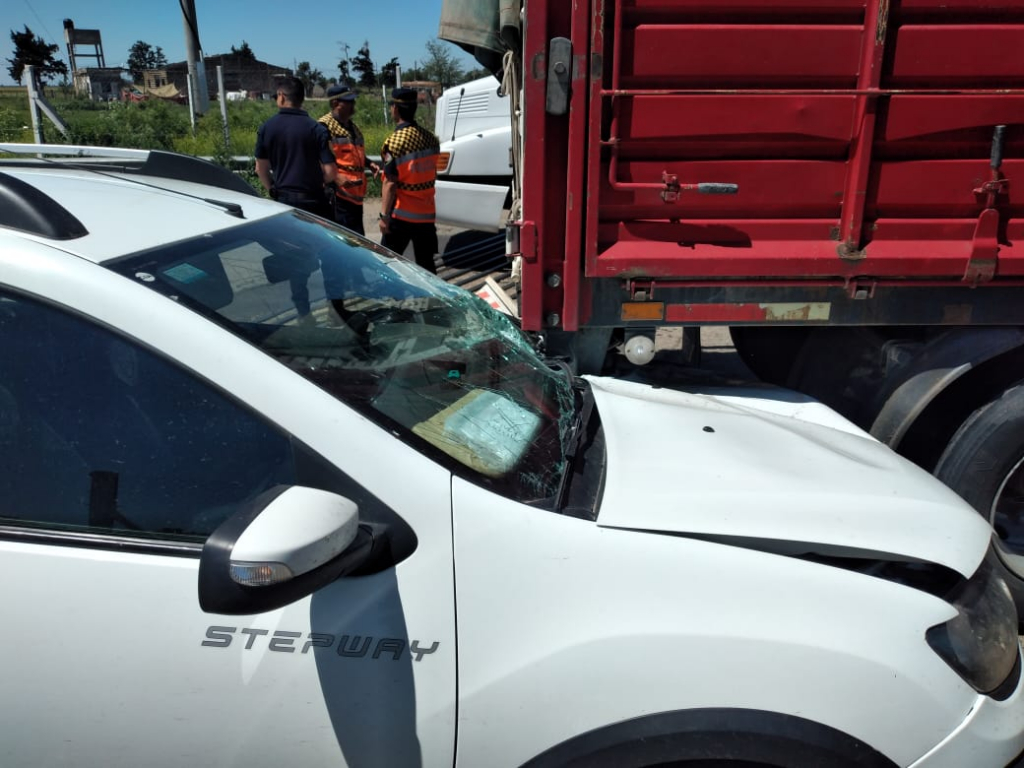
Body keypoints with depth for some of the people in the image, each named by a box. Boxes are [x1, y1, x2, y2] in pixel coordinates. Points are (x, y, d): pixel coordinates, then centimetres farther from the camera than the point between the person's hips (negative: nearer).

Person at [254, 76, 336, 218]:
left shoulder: (266, 128, -1)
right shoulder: (316, 129, -11)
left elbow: (261, 168, 5)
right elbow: (330, 172, -14)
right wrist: (319, 183, 7)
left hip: (282, 201, 3)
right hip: (312, 201, -3)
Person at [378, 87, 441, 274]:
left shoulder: (394, 142, -14)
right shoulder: (430, 138, 5)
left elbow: (390, 184, -17)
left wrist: (384, 215, -13)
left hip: (401, 215, -6)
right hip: (426, 213, 6)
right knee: (426, 262, 10)